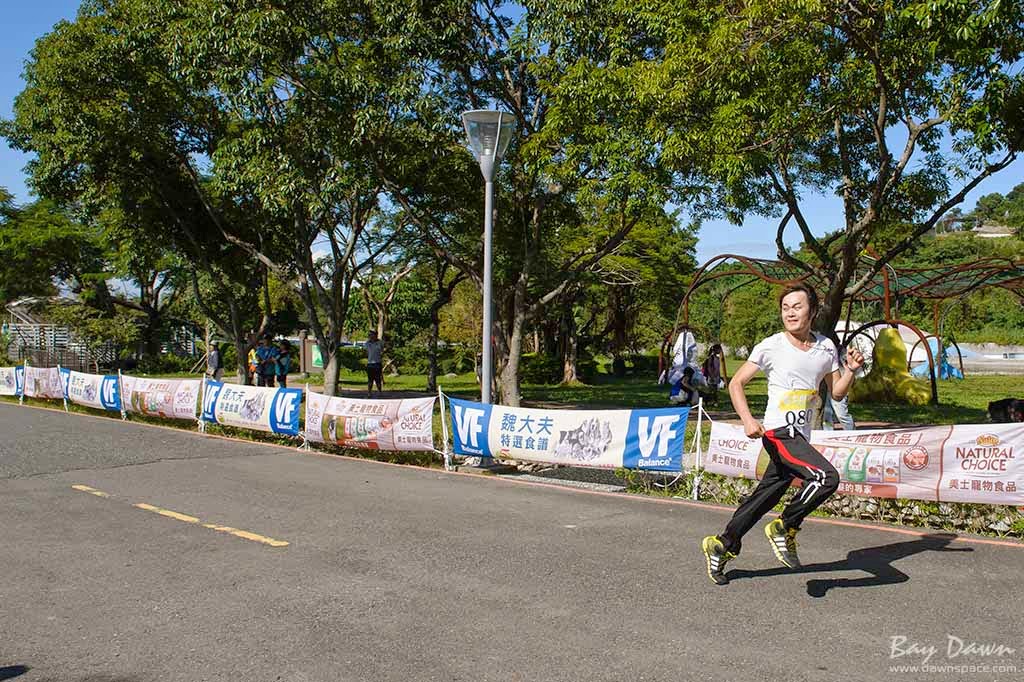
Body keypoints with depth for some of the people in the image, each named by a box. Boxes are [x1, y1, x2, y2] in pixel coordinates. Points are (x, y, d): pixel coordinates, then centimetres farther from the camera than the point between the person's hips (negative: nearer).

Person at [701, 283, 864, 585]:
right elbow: (736, 383, -2)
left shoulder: (826, 347, 8)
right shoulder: (770, 347, -6)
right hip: (779, 432, -6)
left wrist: (851, 370, -5)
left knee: (766, 496, 12)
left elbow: (837, 391, 15)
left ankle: (722, 546, 25)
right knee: (827, 477, -25)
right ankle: (785, 528, -7)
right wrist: (748, 420, -16)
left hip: (800, 437, 6)